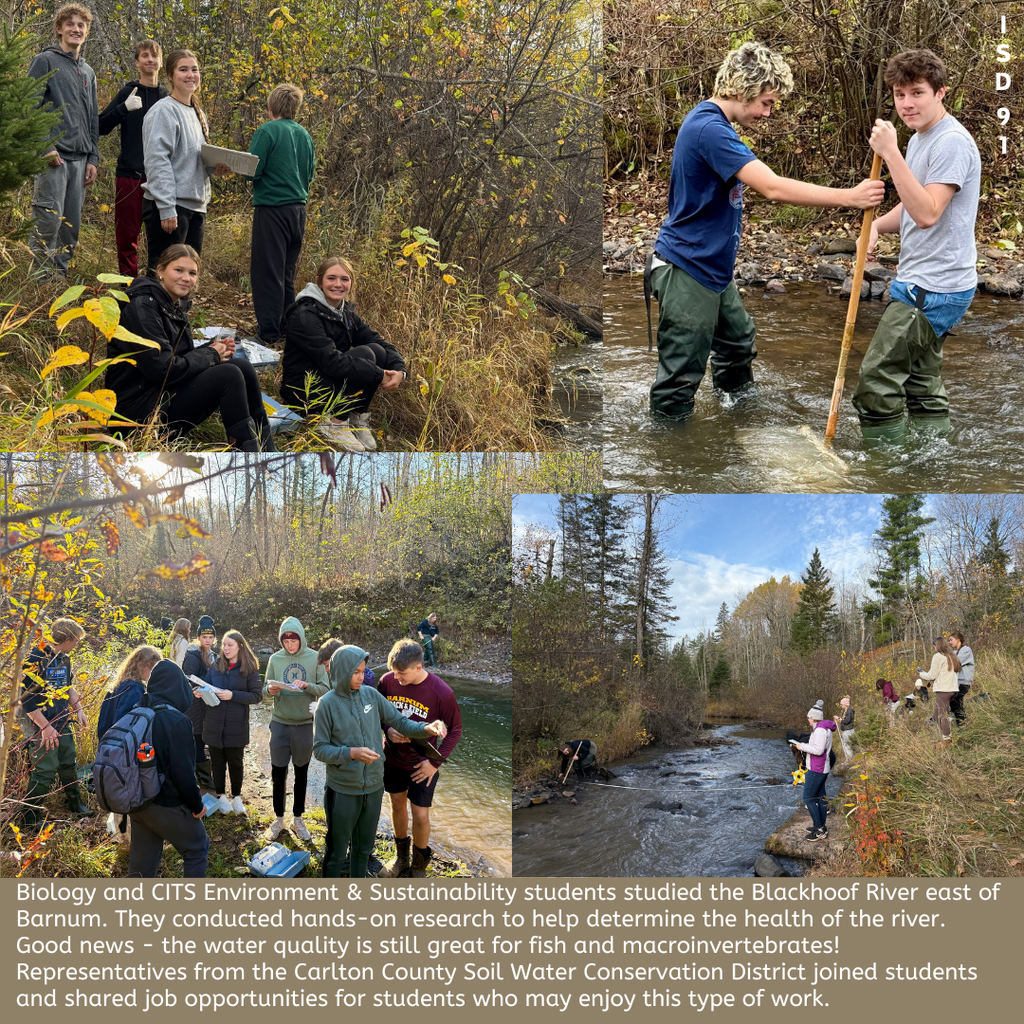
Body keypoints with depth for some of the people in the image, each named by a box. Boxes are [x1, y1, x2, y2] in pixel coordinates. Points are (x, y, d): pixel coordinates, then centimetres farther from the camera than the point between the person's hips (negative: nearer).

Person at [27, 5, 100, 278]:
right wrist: (45, 147, -16)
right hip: (53, 157, -6)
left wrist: (93, 158, 13)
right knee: (49, 220, -11)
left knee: (72, 225, 6)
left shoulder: (88, 72, 21)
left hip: (80, 159, 6)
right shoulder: (45, 61, 1)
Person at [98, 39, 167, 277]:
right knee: (127, 234, 1)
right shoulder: (129, 92, 3)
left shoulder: (167, 96, 12)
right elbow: (101, 127, -3)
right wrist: (125, 107, -18)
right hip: (130, 174, -2)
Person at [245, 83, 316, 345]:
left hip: (272, 208, -7)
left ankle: (268, 332, -4)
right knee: (287, 272, 15)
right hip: (299, 209, 7)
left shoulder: (267, 131, -10)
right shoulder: (304, 135, 9)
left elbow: (253, 171, -13)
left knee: (267, 272, -3)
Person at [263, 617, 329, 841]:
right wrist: (270, 690, -19)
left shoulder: (314, 658, -4)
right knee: (278, 772, 5)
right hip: (280, 722, 1)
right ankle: (278, 819, 20)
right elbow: (265, 688, 4)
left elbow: (325, 689, -5)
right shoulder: (275, 659, 0)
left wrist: (307, 686, -23)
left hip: (305, 724, -1)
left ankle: (298, 819, 23)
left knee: (301, 773, 11)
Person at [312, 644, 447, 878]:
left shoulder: (371, 694, -2)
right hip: (342, 790, -4)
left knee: (364, 847, 20)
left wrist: (425, 728, -15)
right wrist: (352, 753, -24)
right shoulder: (328, 703, -12)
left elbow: (398, 722, 3)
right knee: (336, 849, 9)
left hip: (373, 788, 4)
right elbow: (320, 749, -11)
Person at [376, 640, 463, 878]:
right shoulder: (387, 681, -15)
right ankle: (401, 857, 43)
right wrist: (387, 729, -17)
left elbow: (455, 729, -11)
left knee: (420, 815, 4)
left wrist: (436, 761, -16)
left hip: (422, 764, -3)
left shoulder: (441, 692, -24)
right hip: (393, 758, 3)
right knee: (398, 805, 20)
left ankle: (419, 865, 29)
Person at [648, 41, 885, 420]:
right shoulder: (710, 129, -24)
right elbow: (774, 188, -31)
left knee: (739, 343, 25)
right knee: (681, 375, -4)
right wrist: (849, 197, -28)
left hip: (712, 268, 11)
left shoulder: (714, 124, 10)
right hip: (687, 272, -11)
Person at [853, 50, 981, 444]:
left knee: (877, 378, -10)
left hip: (934, 289, -11)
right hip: (926, 282, 11)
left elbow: (927, 212, -28)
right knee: (922, 380, 17)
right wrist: (877, 225, 2)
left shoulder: (951, 142, -18)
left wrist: (890, 152, -29)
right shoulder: (920, 138, 14)